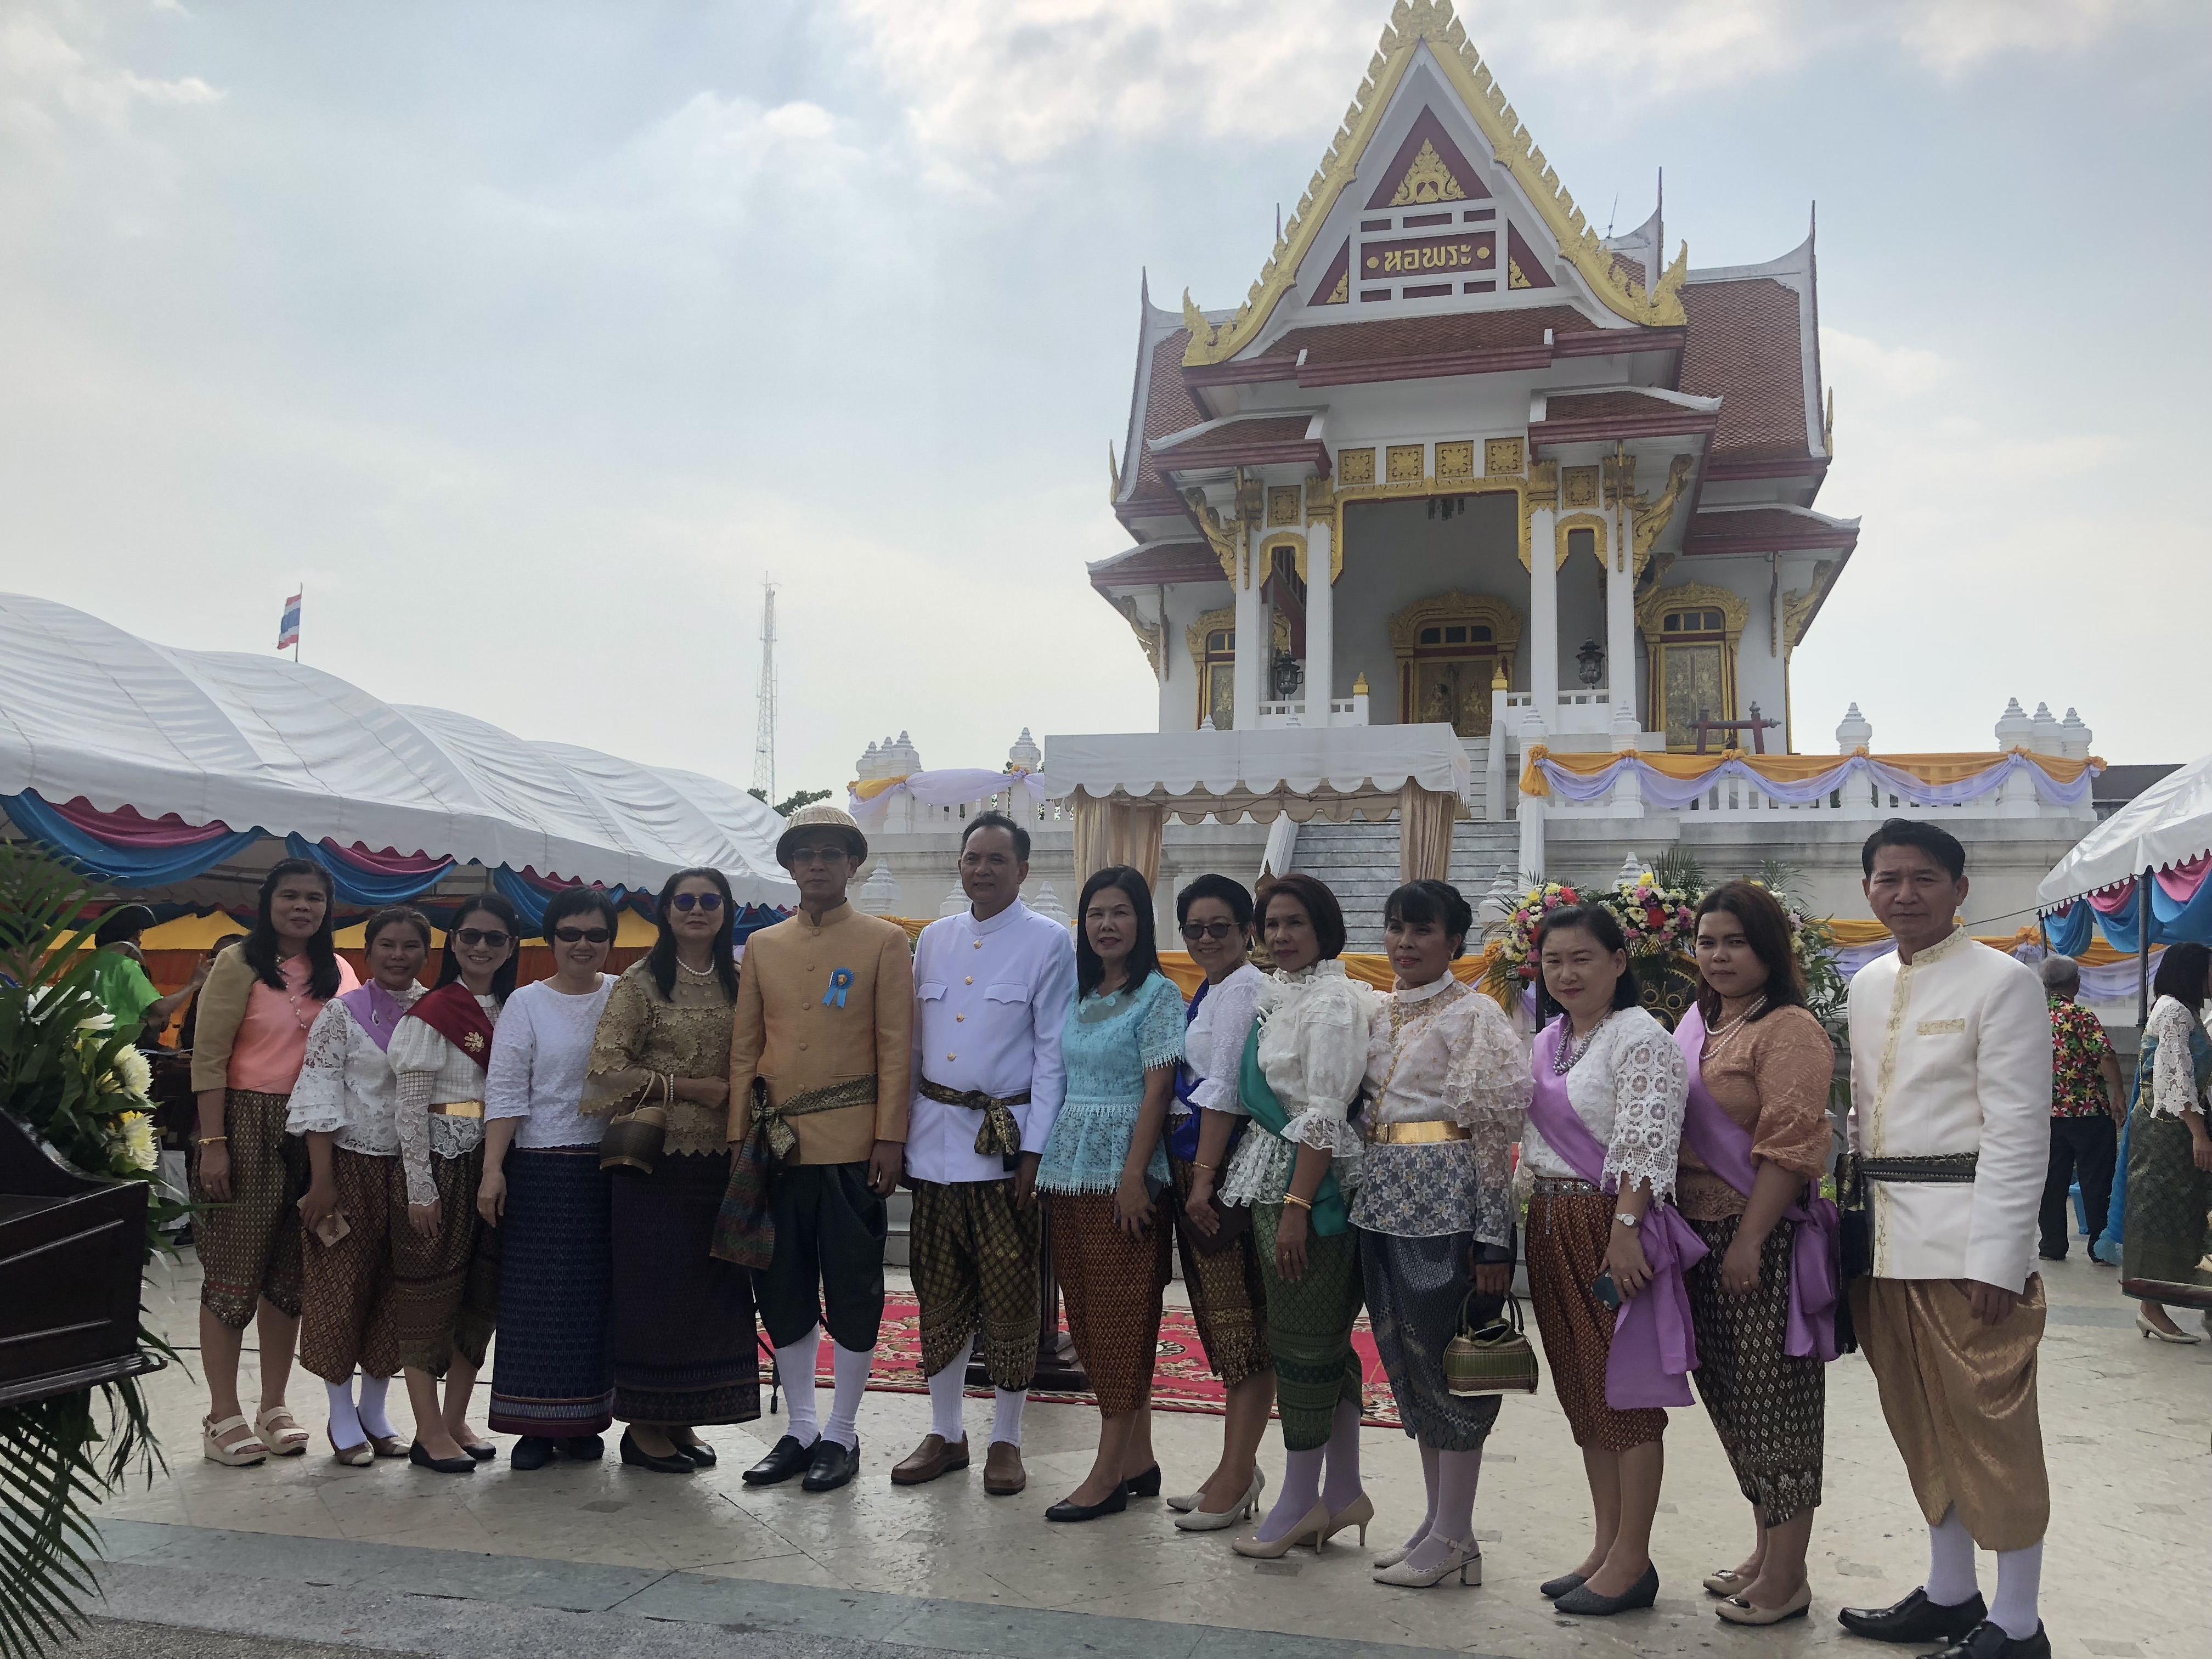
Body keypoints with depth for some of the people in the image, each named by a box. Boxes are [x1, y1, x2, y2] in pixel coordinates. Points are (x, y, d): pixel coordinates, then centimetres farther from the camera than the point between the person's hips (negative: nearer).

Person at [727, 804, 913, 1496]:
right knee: (783, 1291, 10)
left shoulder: (884, 942, 1)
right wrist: (739, 1138, 5)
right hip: (779, 1148, 4)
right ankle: (799, 1429, 24)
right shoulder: (762, 947, 11)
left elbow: (896, 1047, -4)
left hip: (851, 1147, -4)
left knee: (853, 1290, 3)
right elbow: (744, 1048, 11)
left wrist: (890, 1138, -10)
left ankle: (842, 1434, 17)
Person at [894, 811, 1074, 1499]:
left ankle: (1006, 1440, 17)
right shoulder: (933, 940, 11)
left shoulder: (1049, 942, -4)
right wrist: (899, 1131, 9)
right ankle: (944, 1434, 24)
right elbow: (915, 1040, 14)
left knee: (1009, 1298, 3)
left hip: (1005, 1138, -4)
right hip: (934, 1133, 5)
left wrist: (1034, 1150, -11)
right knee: (940, 1293, 11)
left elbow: (1053, 1052, -6)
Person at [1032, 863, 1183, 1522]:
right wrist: (1044, 1162, 10)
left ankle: (1109, 1473, 4)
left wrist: (1134, 1177, -18)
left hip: (1123, 1171, -7)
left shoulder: (1158, 996, -7)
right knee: (1089, 1316, 10)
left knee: (1122, 1318, -2)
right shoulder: (1081, 996, 13)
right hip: (1072, 1167, 7)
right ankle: (1137, 1459, 20)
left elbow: (1157, 1091, -12)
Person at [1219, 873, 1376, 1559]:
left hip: (1312, 1182, -9)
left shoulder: (1331, 1002, -14)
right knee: (1327, 1341, 14)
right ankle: (1343, 1492, 23)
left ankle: (1301, 1501, 11)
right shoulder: (1277, 995, 13)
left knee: (1303, 1342, 0)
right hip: (1272, 1179, 9)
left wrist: (1296, 1206, -21)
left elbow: (1324, 1116, -19)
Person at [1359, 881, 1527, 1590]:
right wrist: (1366, 1198, 14)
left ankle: (1454, 1536, 11)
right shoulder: (1381, 1014, 13)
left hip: (1446, 1202, -7)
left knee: (1447, 1358, 0)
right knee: (1407, 1358, 13)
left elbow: (1495, 1130, -11)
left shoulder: (1473, 1016, -7)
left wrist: (1492, 1240, -15)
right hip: (1384, 1201, 7)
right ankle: (1437, 1519, 25)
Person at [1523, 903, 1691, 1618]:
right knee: (1581, 1388, 13)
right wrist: (1538, 1221, 16)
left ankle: (1632, 1561, 9)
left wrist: (1623, 1230, -24)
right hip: (1553, 1225, 8)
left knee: (1625, 1385, -1)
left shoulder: (1640, 1038, -11)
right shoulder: (1548, 1042, 14)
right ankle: (1607, 1548, 23)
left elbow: (1644, 1144, -19)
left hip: (1612, 1222, -8)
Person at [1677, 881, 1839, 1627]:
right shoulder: (1697, 1024, 13)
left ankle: (1786, 1580, 13)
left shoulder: (1789, 1030, -12)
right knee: (1727, 1393, 15)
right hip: (1701, 1234, 8)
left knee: (1773, 1398, 1)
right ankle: (1764, 1550, 31)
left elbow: (1790, 1147, -19)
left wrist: (1750, 1241, -22)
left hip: (1763, 1239, -8)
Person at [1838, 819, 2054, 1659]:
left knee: (1991, 1431, 1)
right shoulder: (1869, 985, 13)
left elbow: (2018, 1131, -12)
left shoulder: (2003, 982, -7)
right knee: (1922, 1428, 16)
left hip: (1965, 1243, -7)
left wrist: (1996, 1258, -16)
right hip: (1884, 1239, 7)